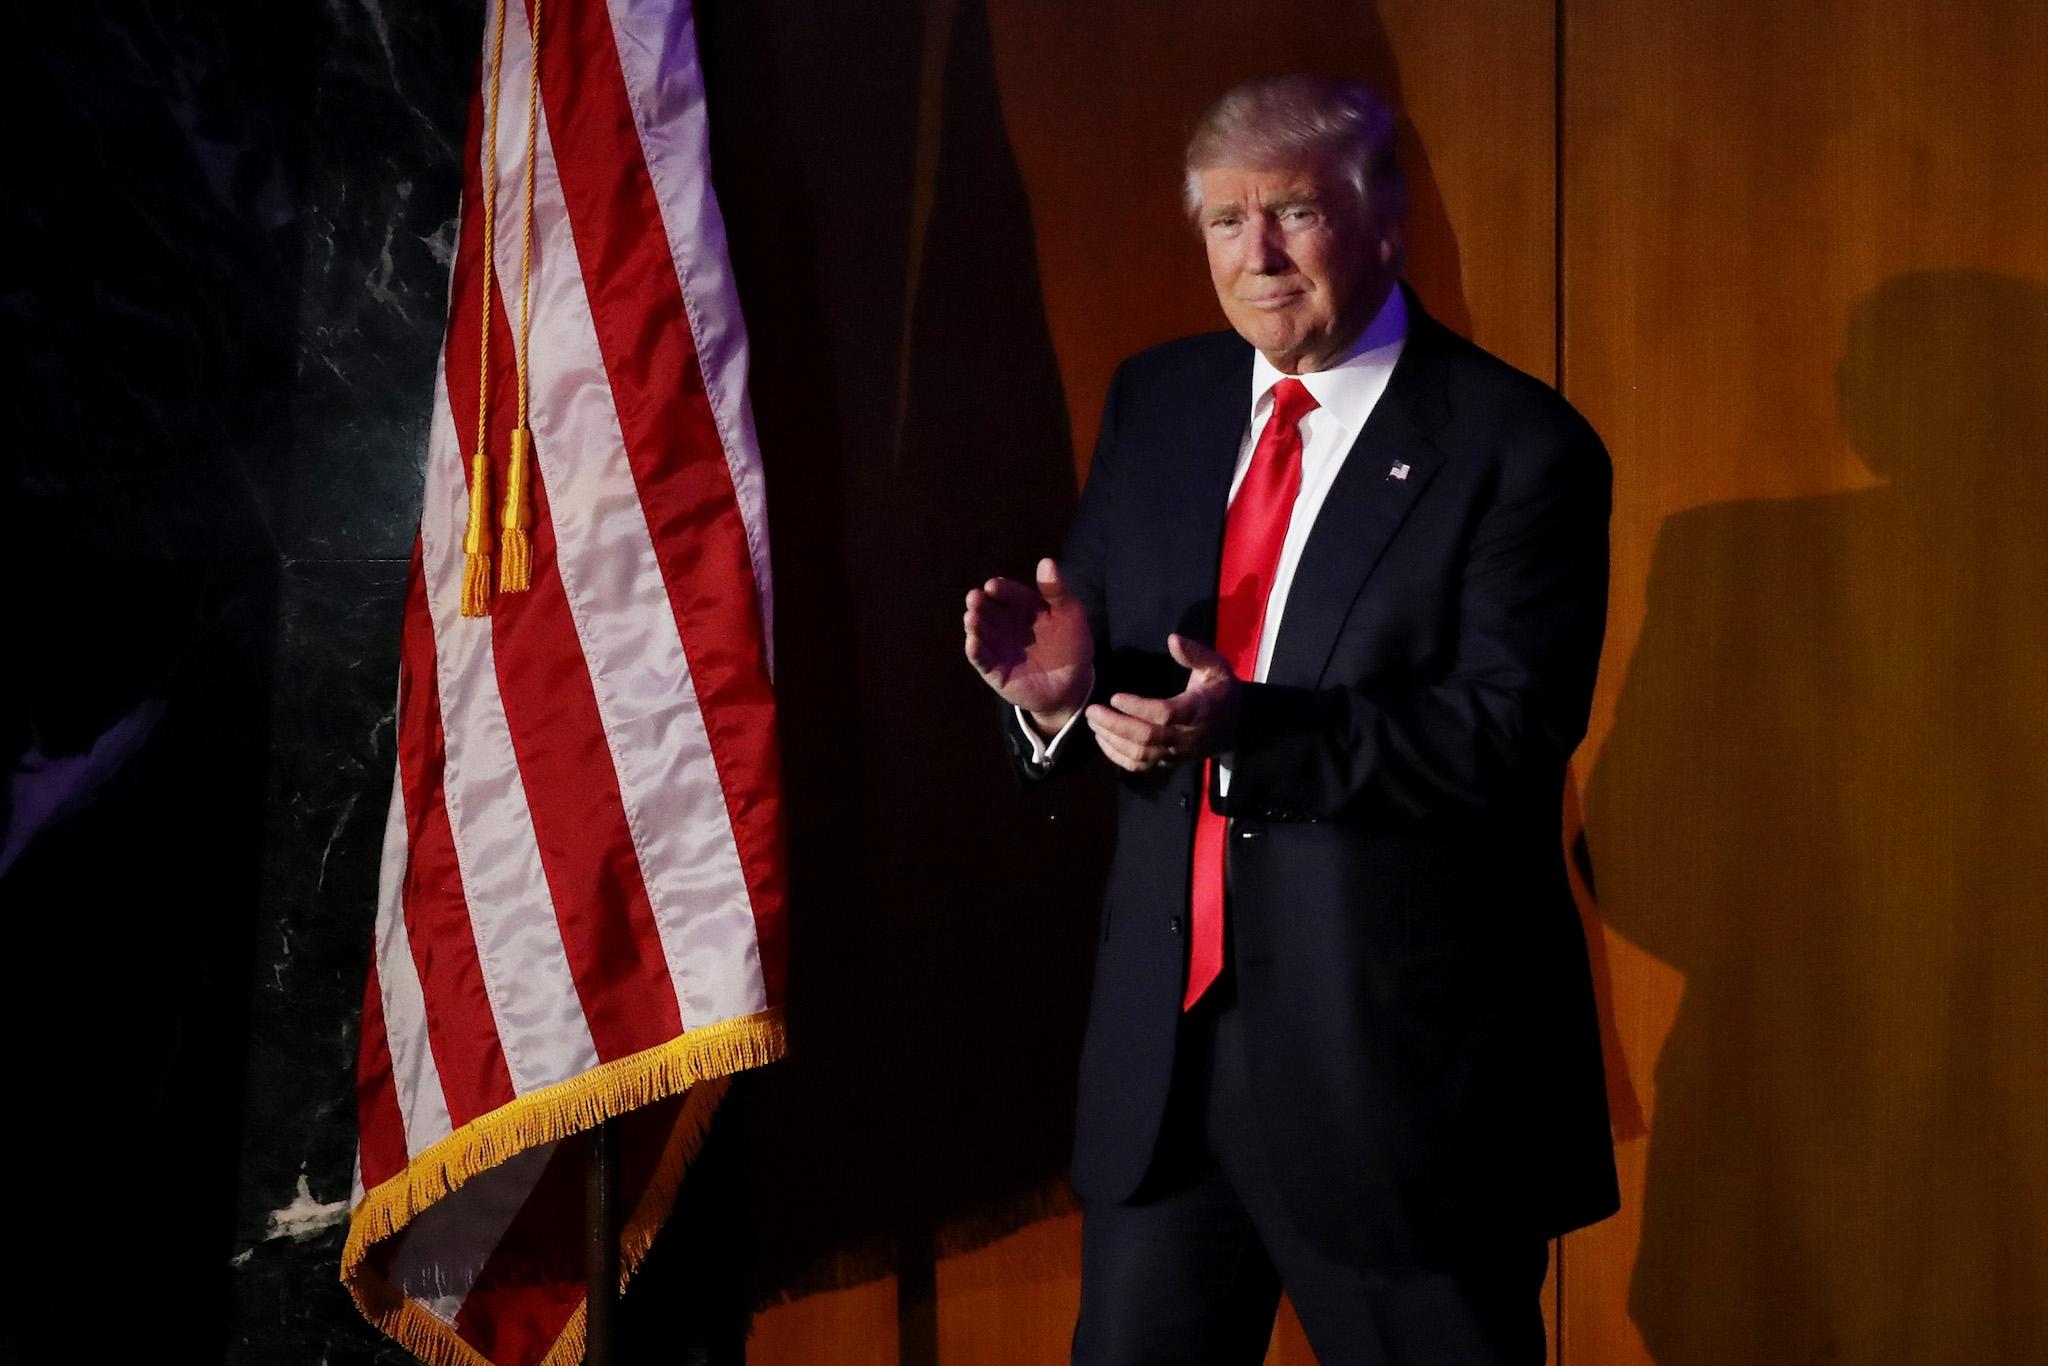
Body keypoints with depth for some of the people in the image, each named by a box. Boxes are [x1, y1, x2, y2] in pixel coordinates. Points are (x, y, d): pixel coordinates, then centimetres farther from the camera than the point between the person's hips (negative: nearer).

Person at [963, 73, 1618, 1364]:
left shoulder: (1516, 445, -11)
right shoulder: (1158, 402, 8)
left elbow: (1509, 730, -19)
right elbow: (1111, 652, 10)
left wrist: (1248, 730, -31)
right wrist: (1061, 677, -15)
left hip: (1403, 1051, -5)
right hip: (1166, 1031, 5)